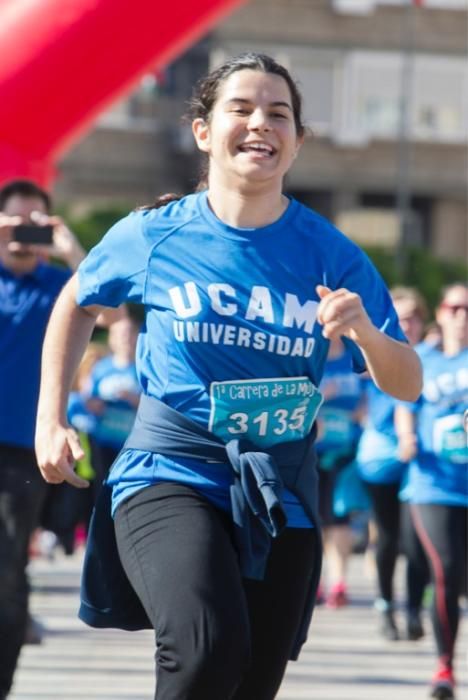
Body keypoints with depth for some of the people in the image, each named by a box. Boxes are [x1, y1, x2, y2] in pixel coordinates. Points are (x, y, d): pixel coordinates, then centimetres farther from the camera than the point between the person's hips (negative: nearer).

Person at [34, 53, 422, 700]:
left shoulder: (330, 256, -1)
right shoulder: (153, 237, -3)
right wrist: (51, 421, 12)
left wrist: (366, 333, -22)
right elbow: (76, 305, 18)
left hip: (281, 498, 3)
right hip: (169, 476, -3)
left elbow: (406, 386, -1)